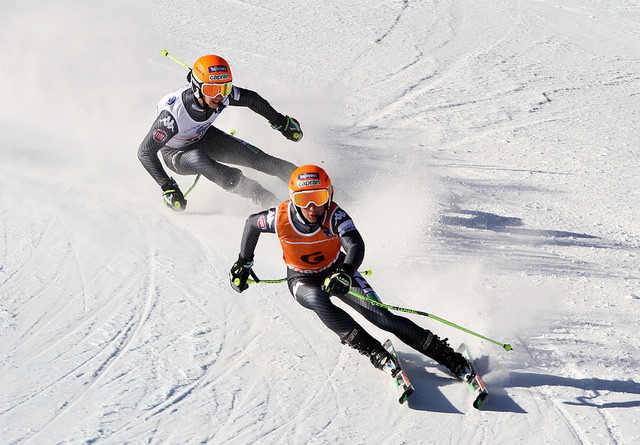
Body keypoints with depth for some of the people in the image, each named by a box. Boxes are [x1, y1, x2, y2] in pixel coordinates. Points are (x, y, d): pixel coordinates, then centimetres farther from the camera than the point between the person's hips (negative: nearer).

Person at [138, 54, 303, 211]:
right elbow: (145, 152, -33)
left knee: (255, 156, -9)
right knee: (198, 159, -37)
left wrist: (281, 122, 5)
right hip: (176, 153, -4)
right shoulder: (173, 112, -41)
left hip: (203, 136, 5)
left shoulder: (222, 95, -27)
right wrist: (168, 187, -37)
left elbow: (250, 98, -5)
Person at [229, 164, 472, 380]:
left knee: (381, 316, -15)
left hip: (336, 271, 0)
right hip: (303, 279, 1)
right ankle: (374, 352, -27)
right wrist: (243, 263, 6)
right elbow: (252, 223, -3)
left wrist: (345, 272, -65)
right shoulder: (281, 217, -25)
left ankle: (446, 355, -9)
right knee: (318, 300, -37)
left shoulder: (334, 215, -29)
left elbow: (356, 246, -44)